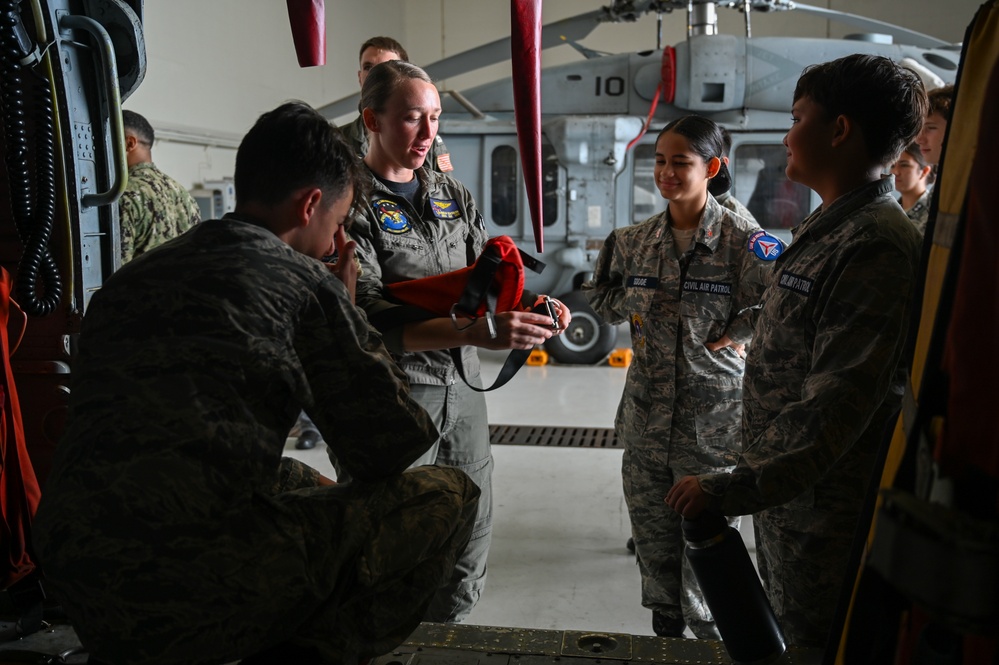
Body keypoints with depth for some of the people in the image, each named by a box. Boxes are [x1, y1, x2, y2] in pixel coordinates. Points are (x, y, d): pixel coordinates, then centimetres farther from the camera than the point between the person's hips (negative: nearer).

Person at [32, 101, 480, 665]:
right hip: (195, 595, -7)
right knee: (446, 496, 6)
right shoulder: (305, 282, -3)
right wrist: (345, 309, 14)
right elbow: (397, 444, 3)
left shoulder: (129, 278, 16)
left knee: (303, 486, 33)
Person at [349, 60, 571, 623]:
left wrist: (531, 303, -13)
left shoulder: (455, 196, 11)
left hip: (461, 388, 6)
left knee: (469, 552, 16)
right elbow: (370, 320, -20)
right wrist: (475, 332, -33)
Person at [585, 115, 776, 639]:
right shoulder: (636, 240, 5)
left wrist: (735, 334, -15)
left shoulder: (740, 238, -10)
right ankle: (664, 630, 37)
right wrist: (640, 303, -1)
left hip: (711, 421, -5)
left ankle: (710, 642, 26)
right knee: (653, 540, 17)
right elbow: (605, 301, 16)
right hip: (646, 418, 5)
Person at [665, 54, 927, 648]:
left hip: (825, 514, -9)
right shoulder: (826, 231, 11)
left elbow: (836, 410, -28)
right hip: (783, 492, 9)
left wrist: (730, 490, -26)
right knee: (781, 637, 23)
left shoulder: (876, 246, -22)